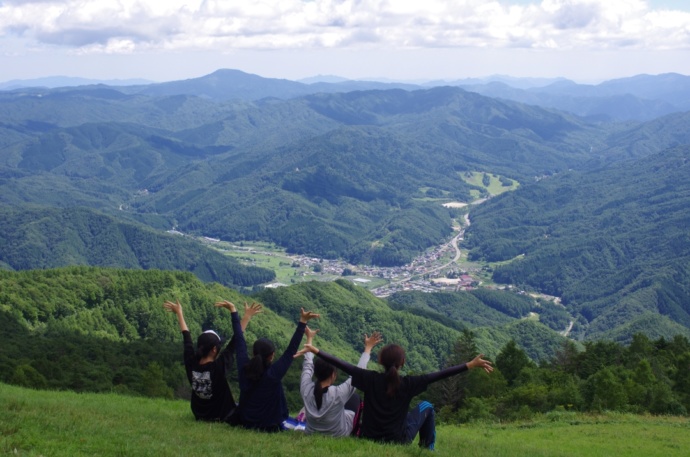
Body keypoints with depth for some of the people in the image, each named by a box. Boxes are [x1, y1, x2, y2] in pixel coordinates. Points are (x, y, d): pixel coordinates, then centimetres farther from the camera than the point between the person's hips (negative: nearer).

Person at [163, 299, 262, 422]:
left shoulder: (191, 364, -16)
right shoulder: (219, 366, -28)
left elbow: (187, 338, -3)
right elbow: (235, 342, -24)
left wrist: (179, 313, 9)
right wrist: (247, 316, -18)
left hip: (199, 416, 5)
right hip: (221, 416, -5)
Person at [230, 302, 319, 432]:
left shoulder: (244, 369, -13)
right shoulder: (274, 373, -24)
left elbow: (240, 340, -5)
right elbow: (291, 350, -24)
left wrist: (233, 311, 4)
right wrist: (302, 323, -25)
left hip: (246, 423, 5)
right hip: (271, 427, -5)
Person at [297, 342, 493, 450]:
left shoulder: (370, 379, -12)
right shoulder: (408, 384, -15)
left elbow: (344, 365, -11)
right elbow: (439, 375, -15)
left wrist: (315, 350, -7)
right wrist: (471, 365, -13)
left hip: (369, 439, 2)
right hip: (399, 441, -2)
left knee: (358, 401, 29)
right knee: (426, 406, 20)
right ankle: (428, 449, 26)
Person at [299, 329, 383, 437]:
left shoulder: (306, 389, -23)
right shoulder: (338, 393, -34)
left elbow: (308, 365, -5)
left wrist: (309, 338, 8)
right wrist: (368, 348, -9)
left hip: (311, 434, 4)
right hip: (338, 435, -4)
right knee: (355, 397, 18)